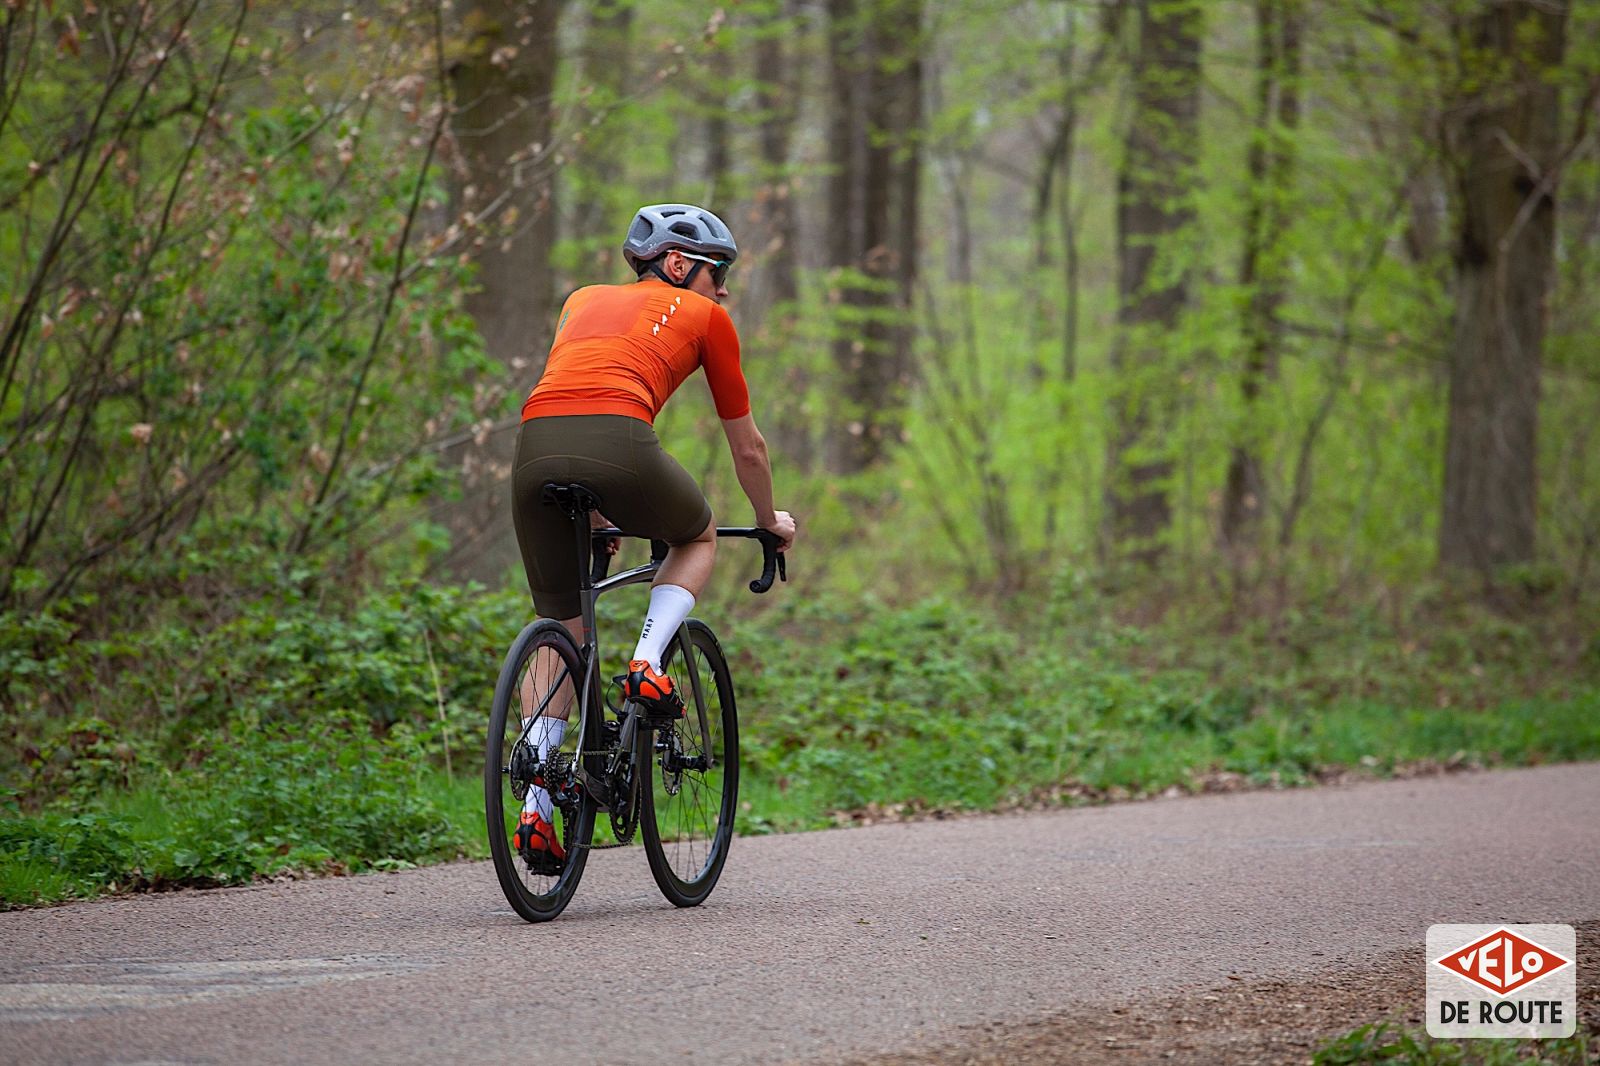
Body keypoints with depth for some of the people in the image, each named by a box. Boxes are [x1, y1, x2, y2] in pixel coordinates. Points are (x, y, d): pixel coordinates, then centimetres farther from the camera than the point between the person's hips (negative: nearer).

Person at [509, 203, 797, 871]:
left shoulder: (583, 301, 34)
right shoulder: (705, 317, 22)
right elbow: (747, 447, 30)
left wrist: (592, 518, 55)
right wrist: (770, 522, 48)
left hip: (535, 445, 4)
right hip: (618, 443, -4)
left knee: (560, 631, 17)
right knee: (699, 538, 30)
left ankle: (536, 810, 6)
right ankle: (647, 665, 6)